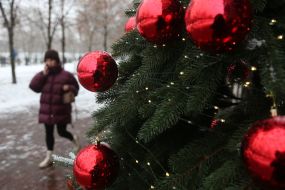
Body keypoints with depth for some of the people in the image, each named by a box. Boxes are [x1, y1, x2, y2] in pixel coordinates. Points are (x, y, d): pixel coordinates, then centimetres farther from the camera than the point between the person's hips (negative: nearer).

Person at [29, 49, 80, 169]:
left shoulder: (66, 75, -7)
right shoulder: (44, 75, 3)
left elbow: (76, 89, 1)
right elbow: (33, 86, -7)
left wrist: (69, 88, -21)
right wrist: (43, 74, -15)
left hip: (61, 111, -4)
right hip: (46, 111, 4)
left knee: (62, 132, 6)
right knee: (49, 133, 12)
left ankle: (74, 138, 40)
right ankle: (48, 158, 26)